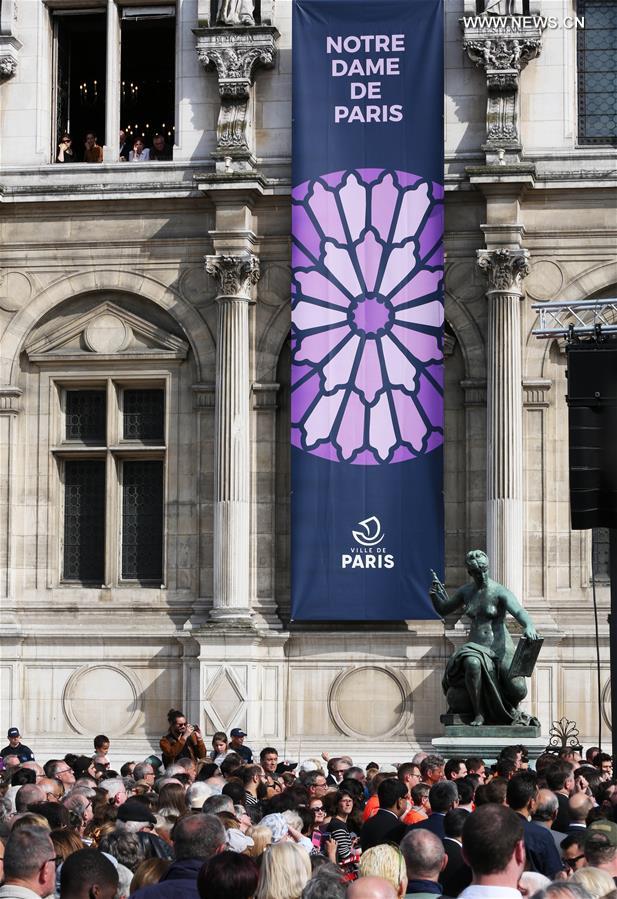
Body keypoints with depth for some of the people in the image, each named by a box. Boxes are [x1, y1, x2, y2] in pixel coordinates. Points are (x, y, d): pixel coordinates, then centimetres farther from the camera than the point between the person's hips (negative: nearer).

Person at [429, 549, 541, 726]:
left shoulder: (500, 592, -7)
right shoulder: (466, 591, 10)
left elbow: (519, 612, -24)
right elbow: (443, 610, 22)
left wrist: (529, 627, -47)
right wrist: (434, 594, 0)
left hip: (500, 648, -2)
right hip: (475, 647, 2)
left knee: (518, 690, -24)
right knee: (472, 663, -39)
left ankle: (514, 710, 18)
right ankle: (478, 715, -22)